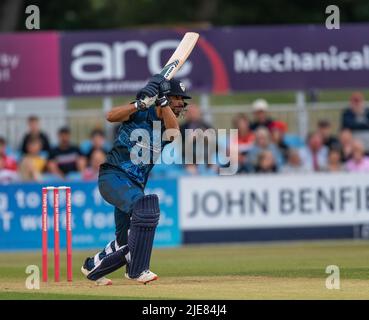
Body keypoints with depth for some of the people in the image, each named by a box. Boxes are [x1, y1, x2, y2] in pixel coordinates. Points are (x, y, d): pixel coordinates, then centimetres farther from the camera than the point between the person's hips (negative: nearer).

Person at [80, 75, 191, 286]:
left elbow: (174, 132, -14)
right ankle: (137, 269, -27)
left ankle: (93, 267, 38)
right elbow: (111, 116, -21)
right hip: (113, 176, -7)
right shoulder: (140, 113, -3)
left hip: (135, 186, 7)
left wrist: (161, 101, -24)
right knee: (145, 206, -32)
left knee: (127, 242, 10)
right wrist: (142, 103, -32)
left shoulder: (167, 128, 10)